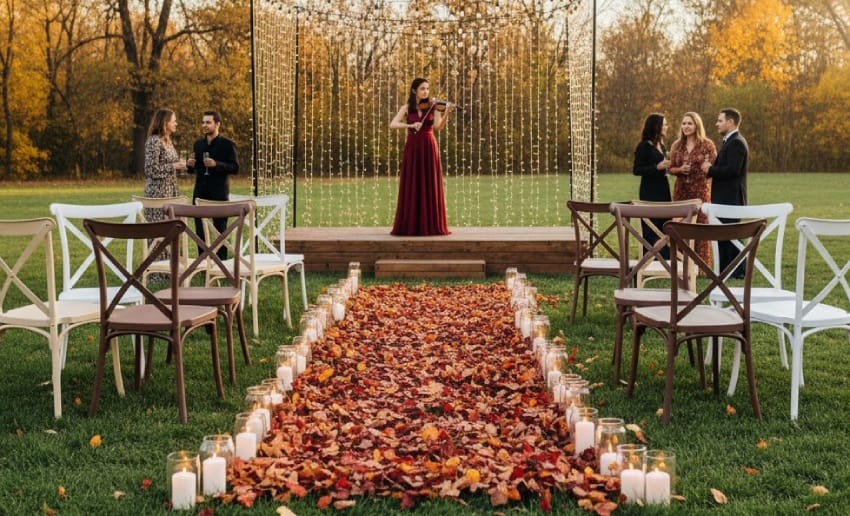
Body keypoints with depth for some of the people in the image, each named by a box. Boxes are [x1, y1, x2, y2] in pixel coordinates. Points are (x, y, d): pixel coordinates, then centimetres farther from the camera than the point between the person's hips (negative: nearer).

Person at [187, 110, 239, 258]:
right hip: (200, 192, 5)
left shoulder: (227, 144, -4)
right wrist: (190, 164, -3)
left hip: (218, 192, -5)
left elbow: (235, 168, -11)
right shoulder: (198, 144, 13)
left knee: (220, 229, 1)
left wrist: (216, 164, -23)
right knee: (200, 230, 7)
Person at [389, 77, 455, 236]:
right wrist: (410, 125, -22)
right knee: (412, 188, -1)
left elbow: (438, 127, -11)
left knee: (430, 187, -2)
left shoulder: (433, 107, 4)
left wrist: (446, 113, -27)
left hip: (429, 148, 0)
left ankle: (431, 225, 1)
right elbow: (392, 124, -7)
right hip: (412, 149, 0)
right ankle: (410, 225, 3)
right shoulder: (406, 108, 5)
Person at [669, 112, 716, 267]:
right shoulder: (677, 145, 9)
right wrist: (680, 169, -8)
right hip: (681, 190, 3)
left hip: (701, 190, -3)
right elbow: (671, 168, 11)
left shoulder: (707, 144, -1)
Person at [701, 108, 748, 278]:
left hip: (730, 198, -11)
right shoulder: (729, 141, 18)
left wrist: (710, 170, -14)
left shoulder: (736, 143, -15)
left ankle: (736, 271, -2)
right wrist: (711, 169, 4)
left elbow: (732, 169, -25)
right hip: (725, 197, 11)